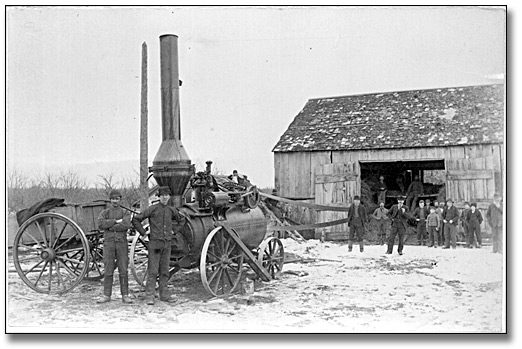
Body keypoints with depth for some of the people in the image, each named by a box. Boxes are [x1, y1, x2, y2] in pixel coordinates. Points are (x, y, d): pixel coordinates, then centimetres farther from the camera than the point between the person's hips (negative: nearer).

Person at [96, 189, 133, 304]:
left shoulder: (125, 213, 5)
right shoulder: (104, 213, 8)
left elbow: (126, 225, -16)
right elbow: (100, 224, -13)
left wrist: (110, 227, -12)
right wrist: (116, 221, -15)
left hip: (122, 243, 0)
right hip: (109, 243, 0)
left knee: (123, 270, 0)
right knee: (108, 270, 1)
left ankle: (125, 296, 5)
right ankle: (106, 295, 8)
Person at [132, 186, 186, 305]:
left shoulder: (172, 210, 6)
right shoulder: (152, 209, -7)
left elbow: (181, 220, 26)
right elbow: (136, 219, -4)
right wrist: (143, 233, -5)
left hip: (167, 243, 4)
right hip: (155, 243, -4)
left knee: (165, 271, 9)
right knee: (153, 271, -5)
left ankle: (163, 295, 17)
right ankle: (149, 296, 0)